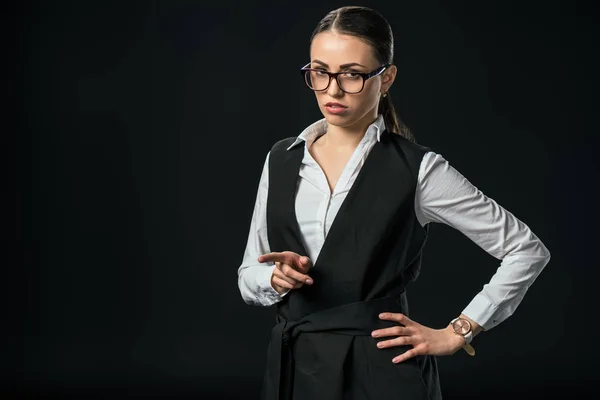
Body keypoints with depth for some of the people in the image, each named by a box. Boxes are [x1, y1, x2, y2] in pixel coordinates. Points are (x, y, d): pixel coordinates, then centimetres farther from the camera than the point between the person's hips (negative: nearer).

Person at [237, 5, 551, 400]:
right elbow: (249, 277, 11)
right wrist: (276, 277, -11)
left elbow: (528, 250, -5)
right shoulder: (282, 160, 5)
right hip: (293, 367, 4)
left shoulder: (417, 169, -8)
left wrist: (456, 334, -6)